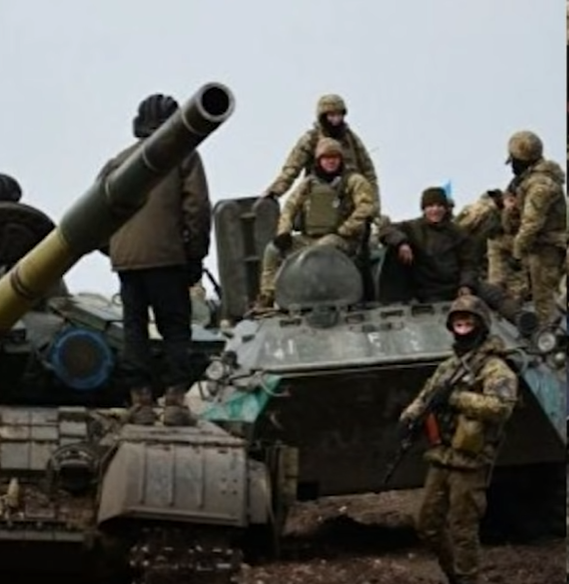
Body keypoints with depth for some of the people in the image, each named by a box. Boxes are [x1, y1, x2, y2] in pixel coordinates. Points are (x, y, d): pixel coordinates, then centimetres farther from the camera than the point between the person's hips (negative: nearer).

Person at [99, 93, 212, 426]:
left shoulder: (121, 160, 15)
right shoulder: (183, 155, 4)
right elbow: (197, 207, -3)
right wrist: (196, 254, 2)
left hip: (125, 257, 3)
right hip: (166, 255, -3)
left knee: (135, 327, 7)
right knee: (175, 327, 2)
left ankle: (141, 401, 4)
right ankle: (175, 399, -6)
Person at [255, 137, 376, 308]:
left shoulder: (353, 181, 2)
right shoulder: (309, 183, 17)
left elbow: (367, 206, -10)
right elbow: (290, 206, 17)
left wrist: (343, 229, -15)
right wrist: (283, 232, 1)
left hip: (339, 239, -6)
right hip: (308, 238, 6)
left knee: (322, 248, -41)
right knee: (273, 250, -7)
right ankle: (266, 297, -5)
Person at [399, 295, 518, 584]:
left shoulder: (493, 368, -9)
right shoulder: (448, 366, 16)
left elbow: (501, 407, -24)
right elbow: (425, 396, 22)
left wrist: (456, 398, -23)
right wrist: (410, 414, 0)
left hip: (469, 463, -8)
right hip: (440, 459, 8)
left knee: (462, 531, -4)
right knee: (428, 525, 14)